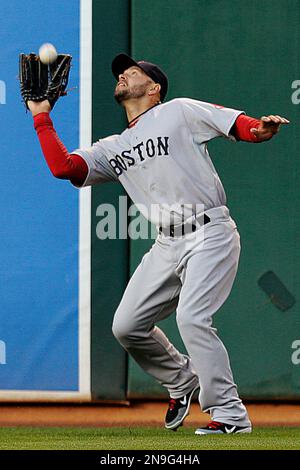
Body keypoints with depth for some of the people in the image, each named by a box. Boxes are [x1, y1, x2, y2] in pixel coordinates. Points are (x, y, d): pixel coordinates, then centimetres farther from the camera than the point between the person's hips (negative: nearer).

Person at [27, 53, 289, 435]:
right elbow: (62, 166, 6)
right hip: (167, 245, 7)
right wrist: (41, 116, 11)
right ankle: (181, 380, 26)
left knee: (192, 318, -22)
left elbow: (237, 123, -5)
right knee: (127, 325, 2)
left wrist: (261, 130, -28)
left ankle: (229, 414, -14)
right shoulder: (112, 149, 19)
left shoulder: (180, 112, 4)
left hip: (210, 235, -7)